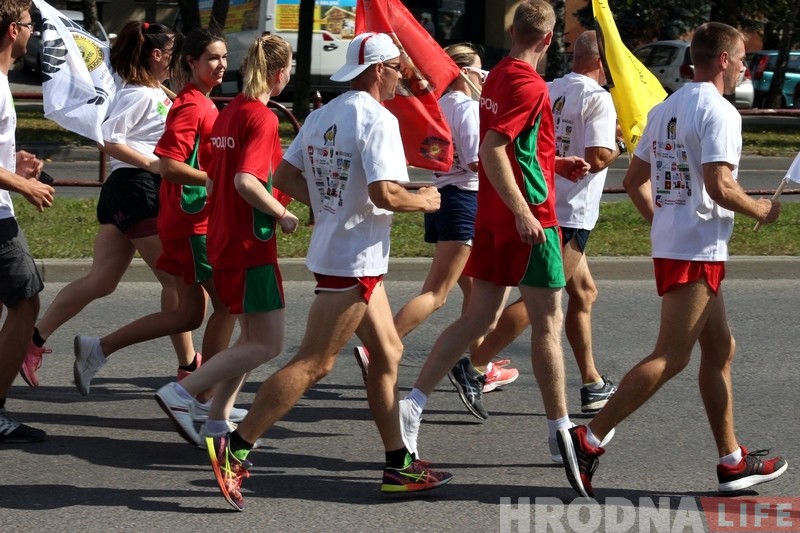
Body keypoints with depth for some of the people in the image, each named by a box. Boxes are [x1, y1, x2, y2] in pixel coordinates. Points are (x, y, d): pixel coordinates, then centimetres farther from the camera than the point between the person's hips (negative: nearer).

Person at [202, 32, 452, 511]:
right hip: (355, 261, -10)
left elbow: (285, 178, 12)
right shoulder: (377, 119, -17)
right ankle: (235, 449, -8)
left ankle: (399, 466, 18)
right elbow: (384, 193, -26)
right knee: (314, 363, -7)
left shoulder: (322, 115, 9)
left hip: (334, 251, 10)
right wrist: (424, 202, -8)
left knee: (388, 353, 15)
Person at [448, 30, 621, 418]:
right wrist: (621, 143, -3)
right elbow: (597, 158, -18)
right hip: (569, 214, -9)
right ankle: (473, 365, -15)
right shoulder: (597, 98, -12)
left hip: (544, 206, 9)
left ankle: (592, 386, 19)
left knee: (584, 292, 16)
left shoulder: (550, 91, 11)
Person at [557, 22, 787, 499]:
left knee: (720, 349, 15)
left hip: (670, 242, 10)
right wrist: (759, 210, -6)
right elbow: (719, 186, -22)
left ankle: (733, 462, 19)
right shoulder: (719, 112, -13)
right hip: (699, 251, -10)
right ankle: (588, 441, -15)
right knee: (671, 359, -10)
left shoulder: (666, 109, 14)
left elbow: (634, 181, 17)